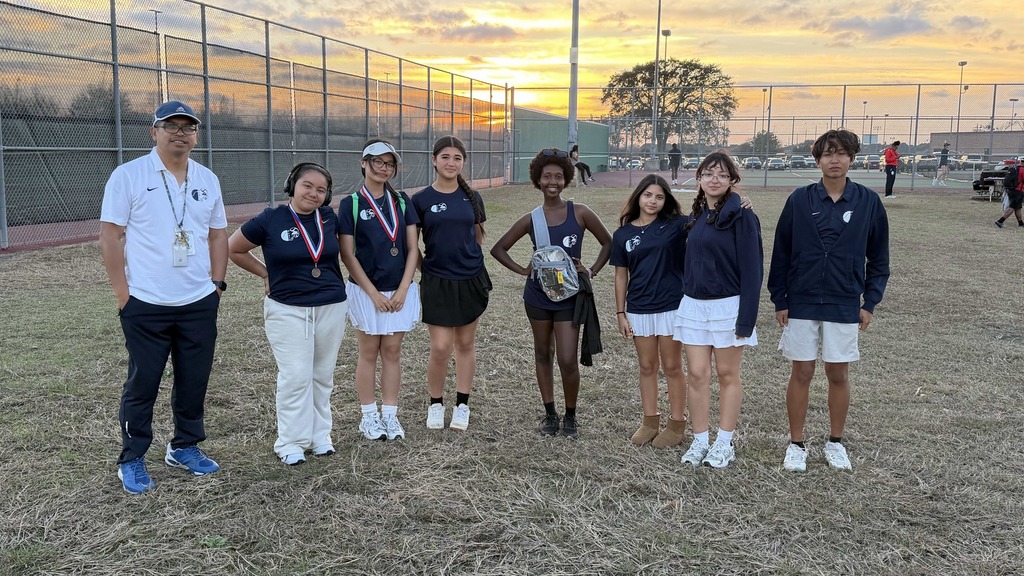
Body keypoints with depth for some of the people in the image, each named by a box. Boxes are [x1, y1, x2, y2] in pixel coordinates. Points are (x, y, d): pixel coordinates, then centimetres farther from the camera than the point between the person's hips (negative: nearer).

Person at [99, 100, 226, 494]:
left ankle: (185, 447, 30)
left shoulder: (208, 180, 9)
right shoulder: (128, 175, -5)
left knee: (195, 381, 12)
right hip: (146, 305, -4)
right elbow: (110, 236, -7)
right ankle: (132, 460, 19)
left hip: (200, 303, 4)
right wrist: (123, 294, -10)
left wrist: (217, 283, 7)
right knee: (142, 384, 4)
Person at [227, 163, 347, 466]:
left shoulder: (330, 218, 3)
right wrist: (266, 273, 2)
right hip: (288, 310, -4)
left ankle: (320, 436, 23)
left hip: (331, 308, 4)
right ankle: (291, 443, 4)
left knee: (323, 376, 11)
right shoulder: (271, 220, -8)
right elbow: (233, 249, 4)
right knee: (295, 377, -7)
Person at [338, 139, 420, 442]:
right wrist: (374, 294, -11)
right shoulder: (351, 204, -5)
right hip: (366, 290, -3)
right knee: (369, 353, 6)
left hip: (399, 291, 3)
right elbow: (347, 255, -7)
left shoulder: (402, 201, 4)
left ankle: (390, 414, 18)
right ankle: (368, 416, 16)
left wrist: (403, 289, -7)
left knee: (392, 352, 8)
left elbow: (412, 248, 3)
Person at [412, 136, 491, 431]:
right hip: (437, 282, -2)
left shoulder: (472, 197, 3)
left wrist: (470, 262, 11)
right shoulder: (421, 199, -3)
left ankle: (462, 405, 22)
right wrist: (426, 270, -1)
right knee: (440, 348, -4)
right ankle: (436, 404, 18)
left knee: (466, 344, 10)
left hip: (471, 279, 2)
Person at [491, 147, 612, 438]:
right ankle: (549, 413, 27)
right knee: (543, 353, 13)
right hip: (538, 294, 2)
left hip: (569, 296, -2)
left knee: (568, 361, -7)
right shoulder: (531, 220, -1)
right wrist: (523, 270, -4)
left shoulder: (580, 213, -5)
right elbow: (498, 248, 7)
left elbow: (608, 242, 6)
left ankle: (570, 416, 15)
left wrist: (592, 271, -4)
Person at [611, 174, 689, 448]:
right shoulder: (623, 234, 4)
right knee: (647, 367, 12)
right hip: (639, 309, 3)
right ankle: (650, 421, 24)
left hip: (671, 307, -2)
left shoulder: (676, 225, -3)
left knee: (672, 367, 6)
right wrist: (620, 313, 6)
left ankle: (677, 424, 17)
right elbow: (621, 276, 8)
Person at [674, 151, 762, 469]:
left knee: (727, 375, 7)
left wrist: (747, 317, -17)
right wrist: (683, 294, 12)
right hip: (693, 305, 5)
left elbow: (752, 269, -13)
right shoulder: (697, 215, 10)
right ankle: (700, 441, 16)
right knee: (697, 374, 5)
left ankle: (724, 443, 17)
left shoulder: (741, 216, -10)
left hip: (727, 306, -5)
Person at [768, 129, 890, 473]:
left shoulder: (868, 202, -2)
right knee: (801, 373, 5)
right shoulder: (799, 200, -4)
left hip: (845, 305, 1)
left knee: (838, 374, 9)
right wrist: (779, 300, 0)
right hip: (801, 303, 0)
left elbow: (878, 258, 6)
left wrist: (870, 302, 1)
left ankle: (835, 442, 27)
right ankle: (796, 444, 18)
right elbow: (781, 253, 1)